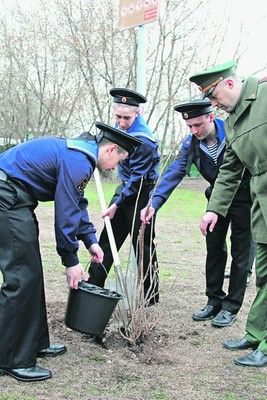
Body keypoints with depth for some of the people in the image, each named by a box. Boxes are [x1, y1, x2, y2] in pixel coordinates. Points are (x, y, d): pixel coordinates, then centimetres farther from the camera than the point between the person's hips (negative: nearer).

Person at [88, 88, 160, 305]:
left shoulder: (143, 141, -26)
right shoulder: (122, 126, 0)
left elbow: (137, 179, -22)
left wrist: (116, 204, -18)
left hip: (141, 193, -9)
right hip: (126, 187, 9)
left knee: (143, 245, -1)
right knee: (108, 237, 11)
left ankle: (150, 295, 11)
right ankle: (93, 285, 19)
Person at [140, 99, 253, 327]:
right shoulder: (191, 143, -11)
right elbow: (174, 173, -14)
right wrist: (155, 203, -25)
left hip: (243, 197, -5)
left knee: (240, 253, 0)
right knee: (214, 249, 9)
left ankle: (231, 307, 8)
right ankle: (214, 301, 21)